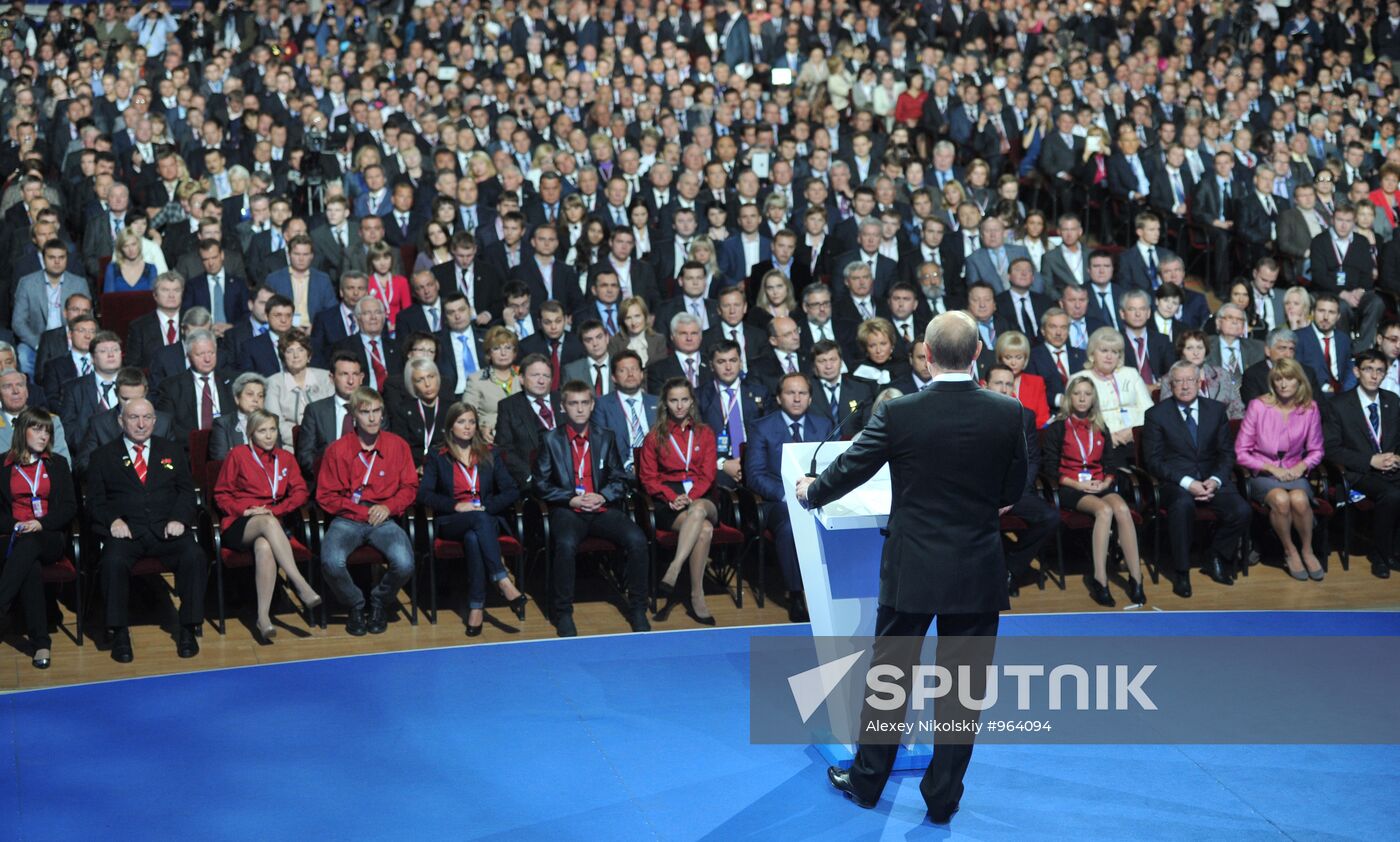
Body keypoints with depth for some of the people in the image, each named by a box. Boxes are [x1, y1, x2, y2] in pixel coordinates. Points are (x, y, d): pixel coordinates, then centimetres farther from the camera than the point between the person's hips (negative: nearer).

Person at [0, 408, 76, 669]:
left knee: (28, 546, -38)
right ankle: (40, 642, -38)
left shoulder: (58, 464, 17)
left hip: (50, 538, 1)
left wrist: (41, 523, -11)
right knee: (30, 569, -36)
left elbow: (69, 506, 7)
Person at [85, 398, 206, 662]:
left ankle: (187, 628, -17)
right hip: (125, 531, -1)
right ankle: (119, 632, -20)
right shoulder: (103, 456, 16)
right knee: (114, 561, -34)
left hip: (166, 531, 1)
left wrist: (179, 519, -7)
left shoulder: (173, 452, 21)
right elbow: (94, 499, 9)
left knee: (195, 556, -29)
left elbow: (187, 491, 13)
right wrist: (113, 520, -11)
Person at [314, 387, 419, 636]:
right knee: (331, 562, -32)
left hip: (384, 519, 1)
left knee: (404, 564, -28)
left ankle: (380, 602, 7)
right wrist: (361, 511, -8)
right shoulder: (337, 449, 2)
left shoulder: (398, 445, 7)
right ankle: (355, 606, 2)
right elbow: (326, 496, 3)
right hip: (347, 520, -1)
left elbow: (409, 487, 10)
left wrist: (389, 507, -9)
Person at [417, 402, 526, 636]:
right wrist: (456, 506, -14)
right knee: (479, 520, -38)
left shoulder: (490, 454, 17)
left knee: (473, 537, -37)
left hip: (487, 520, 1)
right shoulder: (437, 457, 12)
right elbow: (424, 494, -1)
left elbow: (512, 491, 7)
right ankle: (504, 583, -48)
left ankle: (476, 606, -41)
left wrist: (487, 507, -10)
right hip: (451, 524, -1)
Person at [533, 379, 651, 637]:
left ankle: (637, 610, -11)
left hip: (603, 508, 2)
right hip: (567, 510, -2)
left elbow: (619, 479, 13)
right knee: (566, 544, -36)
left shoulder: (605, 438, 15)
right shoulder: (550, 439, 8)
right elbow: (540, 483, 3)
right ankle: (563, 613, -19)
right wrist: (571, 499, -11)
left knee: (637, 540, -25)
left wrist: (603, 496, -8)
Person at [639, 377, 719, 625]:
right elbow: (647, 477, 8)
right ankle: (697, 599, -37)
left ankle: (672, 573, -47)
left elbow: (708, 475, 8)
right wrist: (671, 496, -11)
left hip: (699, 499, 1)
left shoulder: (704, 433, 17)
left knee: (699, 509, -41)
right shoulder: (655, 436, 14)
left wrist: (690, 497, -12)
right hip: (668, 503, -1)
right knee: (704, 529, -36)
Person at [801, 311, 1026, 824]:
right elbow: (1014, 492, 4)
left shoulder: (898, 413, -13)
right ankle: (942, 797, 18)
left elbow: (850, 470, -1)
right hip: (978, 573, 1)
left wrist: (810, 492, 20)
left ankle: (867, 780, 28)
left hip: (912, 571, -1)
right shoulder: (1007, 413, -8)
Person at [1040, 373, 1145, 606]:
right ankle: (1100, 581, -36)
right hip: (1071, 488, -3)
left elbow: (1110, 464, 18)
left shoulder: (1101, 428, 20)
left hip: (1101, 486, 3)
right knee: (1104, 510, -35)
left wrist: (1106, 482, -4)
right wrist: (1077, 484, -11)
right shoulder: (1058, 428, 7)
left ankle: (1136, 578, -35)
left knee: (1122, 508, -31)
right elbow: (1050, 468, 1)